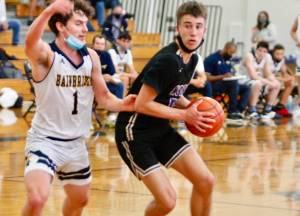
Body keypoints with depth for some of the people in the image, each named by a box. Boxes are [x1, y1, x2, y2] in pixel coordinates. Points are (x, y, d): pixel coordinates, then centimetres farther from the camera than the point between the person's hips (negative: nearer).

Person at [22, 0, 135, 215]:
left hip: (76, 143, 7)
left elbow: (104, 97, 8)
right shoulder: (46, 54, -18)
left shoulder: (91, 57, 0)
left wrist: (122, 105, -16)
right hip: (45, 140, -6)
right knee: (37, 199, -27)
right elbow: (30, 43, -42)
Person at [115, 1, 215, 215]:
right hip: (135, 133, -8)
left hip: (161, 129, 8)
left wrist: (192, 107, -1)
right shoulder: (167, 60, -24)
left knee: (206, 181, -2)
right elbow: (142, 104, -24)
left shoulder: (193, 59, 3)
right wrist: (185, 115, -18)